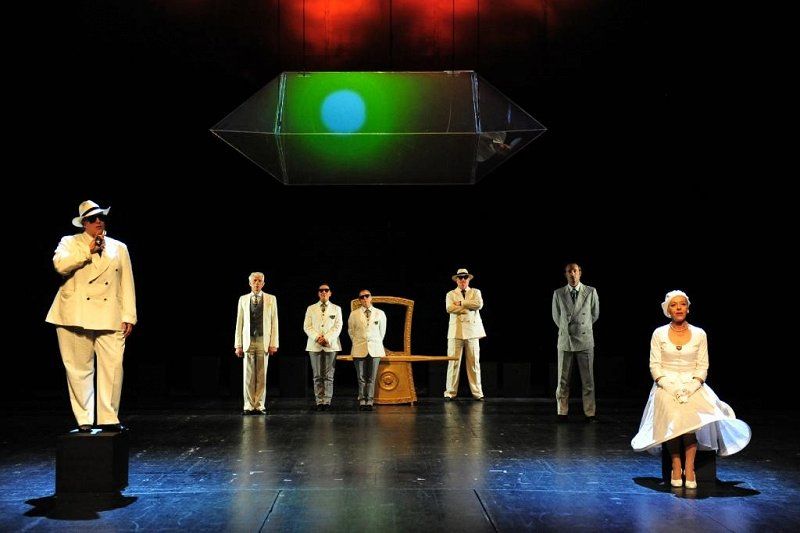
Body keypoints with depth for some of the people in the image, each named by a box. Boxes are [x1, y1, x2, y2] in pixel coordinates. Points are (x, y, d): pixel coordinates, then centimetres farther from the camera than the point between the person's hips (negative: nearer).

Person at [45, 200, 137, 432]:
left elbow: (127, 284, 11)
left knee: (113, 367, -8)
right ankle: (84, 420, 8)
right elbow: (60, 265, -9)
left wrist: (129, 316, 4)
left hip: (110, 318, 1)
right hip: (76, 317, -1)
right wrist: (89, 251, -12)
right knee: (79, 369, 0)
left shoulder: (119, 247, 17)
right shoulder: (70, 242, 12)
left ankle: (109, 418, 2)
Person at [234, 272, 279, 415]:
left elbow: (274, 322, 4)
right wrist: (238, 344, 1)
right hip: (248, 341, 1)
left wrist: (273, 344, -4)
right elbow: (239, 323, 8)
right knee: (248, 375, 1)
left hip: (264, 341, -1)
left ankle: (260, 406, 6)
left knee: (262, 376, 0)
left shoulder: (271, 299, 7)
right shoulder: (243, 299, 10)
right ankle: (248, 406, 6)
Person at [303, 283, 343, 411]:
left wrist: (327, 338, -12)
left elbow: (338, 327, 3)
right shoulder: (311, 308, 14)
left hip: (331, 345, -1)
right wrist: (317, 338, -11)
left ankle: (327, 402, -1)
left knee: (328, 376, -3)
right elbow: (307, 327, 5)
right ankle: (319, 402, 2)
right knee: (317, 376, 0)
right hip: (314, 345, 1)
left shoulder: (336, 309, 12)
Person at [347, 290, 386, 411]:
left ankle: (369, 402, 3)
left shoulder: (380, 313, 5)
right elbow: (351, 331, 13)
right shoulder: (354, 314, 4)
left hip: (375, 349, 0)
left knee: (371, 378, -1)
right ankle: (362, 402, 6)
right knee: (361, 378, 1)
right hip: (359, 350, 0)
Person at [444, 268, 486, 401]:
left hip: (472, 330, 1)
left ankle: (477, 393, 6)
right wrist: (468, 307, -7)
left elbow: (479, 304, -6)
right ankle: (450, 392, 2)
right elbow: (449, 308, -7)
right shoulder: (450, 294, 13)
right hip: (456, 331, -1)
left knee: (474, 362, 1)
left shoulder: (475, 292, 15)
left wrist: (461, 303, -5)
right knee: (453, 362, -3)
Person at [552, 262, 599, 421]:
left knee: (588, 379, 2)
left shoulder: (591, 292, 1)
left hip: (585, 340, -1)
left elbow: (595, 314, 14)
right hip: (565, 341, 1)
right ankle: (562, 412, 12)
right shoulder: (558, 294, 3)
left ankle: (590, 413, 10)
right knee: (563, 380, 4)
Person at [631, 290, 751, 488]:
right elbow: (655, 366, 2)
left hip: (693, 386, 1)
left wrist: (690, 388, -11)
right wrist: (671, 388, -12)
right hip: (666, 386, 0)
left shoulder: (699, 334, 8)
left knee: (692, 414, -31)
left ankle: (689, 468, -27)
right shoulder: (659, 334, 6)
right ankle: (676, 467, -23)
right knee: (671, 415, -31)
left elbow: (702, 367, 5)